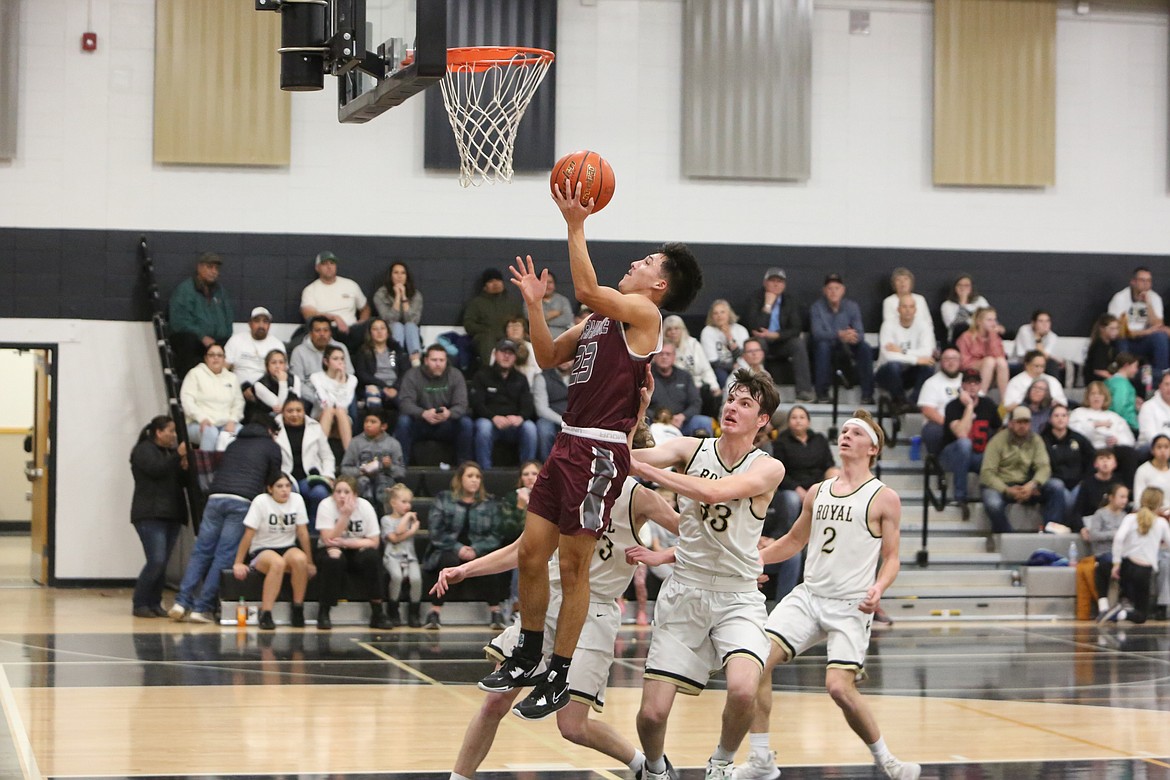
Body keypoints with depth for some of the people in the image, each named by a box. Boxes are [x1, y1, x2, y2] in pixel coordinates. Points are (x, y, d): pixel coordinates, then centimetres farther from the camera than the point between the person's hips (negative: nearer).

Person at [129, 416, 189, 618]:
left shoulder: (171, 452, 21)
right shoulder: (144, 450, -1)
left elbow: (182, 481, 15)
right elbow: (156, 470, -18)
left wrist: (185, 468, -5)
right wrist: (178, 456, -19)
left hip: (171, 515, 7)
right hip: (150, 515, -7)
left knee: (162, 563, 3)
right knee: (156, 561, -14)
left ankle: (154, 604, 8)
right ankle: (140, 605, -6)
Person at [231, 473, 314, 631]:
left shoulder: (297, 500, -1)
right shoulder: (261, 501, -9)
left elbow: (303, 533, 2)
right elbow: (249, 534, -9)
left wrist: (309, 562, 3)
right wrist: (238, 563, -11)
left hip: (288, 548, 3)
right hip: (261, 551, -3)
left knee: (299, 559, -33)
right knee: (278, 562, -38)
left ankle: (298, 610, -19)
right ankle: (265, 614, -34)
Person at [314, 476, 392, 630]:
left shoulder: (365, 507, -12)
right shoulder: (326, 506, -17)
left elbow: (373, 542, -14)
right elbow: (329, 540, -25)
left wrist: (345, 543, -27)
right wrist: (345, 515, -34)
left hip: (356, 550, 2)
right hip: (332, 550, -1)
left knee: (371, 557, -30)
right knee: (333, 559, -35)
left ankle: (377, 613, -20)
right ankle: (323, 612, -20)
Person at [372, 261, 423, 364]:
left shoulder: (415, 294, 0)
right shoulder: (381, 294, -4)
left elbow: (413, 320, -14)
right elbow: (389, 319, -16)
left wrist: (404, 297, -17)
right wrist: (397, 297, -17)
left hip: (411, 335, 1)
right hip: (390, 336, -1)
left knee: (410, 326, -30)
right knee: (397, 326, -31)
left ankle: (416, 363, -52)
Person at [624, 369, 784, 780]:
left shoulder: (768, 468, -7)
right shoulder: (691, 449, 2)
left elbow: (714, 491, -25)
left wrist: (645, 469, -27)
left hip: (737, 596, -2)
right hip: (684, 591, 2)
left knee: (742, 689, -28)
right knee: (653, 711, -5)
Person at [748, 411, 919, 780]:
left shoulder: (884, 498, -1)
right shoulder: (817, 493, 14)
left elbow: (891, 558, -1)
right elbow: (793, 541, 26)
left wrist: (878, 589, -20)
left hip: (851, 606, -5)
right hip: (808, 595, 5)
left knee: (839, 687, -18)